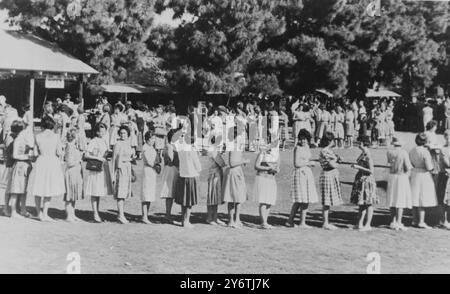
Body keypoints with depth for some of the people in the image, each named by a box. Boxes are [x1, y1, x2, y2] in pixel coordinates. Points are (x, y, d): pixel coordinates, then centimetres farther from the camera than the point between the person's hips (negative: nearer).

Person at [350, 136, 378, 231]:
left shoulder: (368, 156, -17)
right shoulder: (362, 154, 11)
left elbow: (371, 171, -21)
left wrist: (359, 167, -20)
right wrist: (355, 166, 10)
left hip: (367, 180, -10)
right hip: (361, 180, 10)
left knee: (368, 204, -1)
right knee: (362, 203, 13)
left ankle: (368, 225, 5)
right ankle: (360, 224, 19)